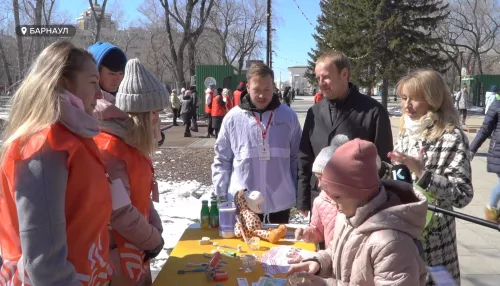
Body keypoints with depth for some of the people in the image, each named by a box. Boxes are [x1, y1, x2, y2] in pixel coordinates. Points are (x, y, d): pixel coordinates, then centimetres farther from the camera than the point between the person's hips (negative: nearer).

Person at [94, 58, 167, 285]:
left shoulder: (134, 143, 4)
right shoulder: (108, 150, -25)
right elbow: (120, 213, -26)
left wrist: (155, 230, 1)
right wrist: (154, 239, -12)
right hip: (116, 258, -8)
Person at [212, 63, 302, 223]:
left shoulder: (288, 116, 0)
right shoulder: (233, 118, -3)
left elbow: (297, 157, 6)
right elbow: (222, 159, 2)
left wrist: (299, 194, 5)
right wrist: (221, 195, -2)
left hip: (280, 202, 1)